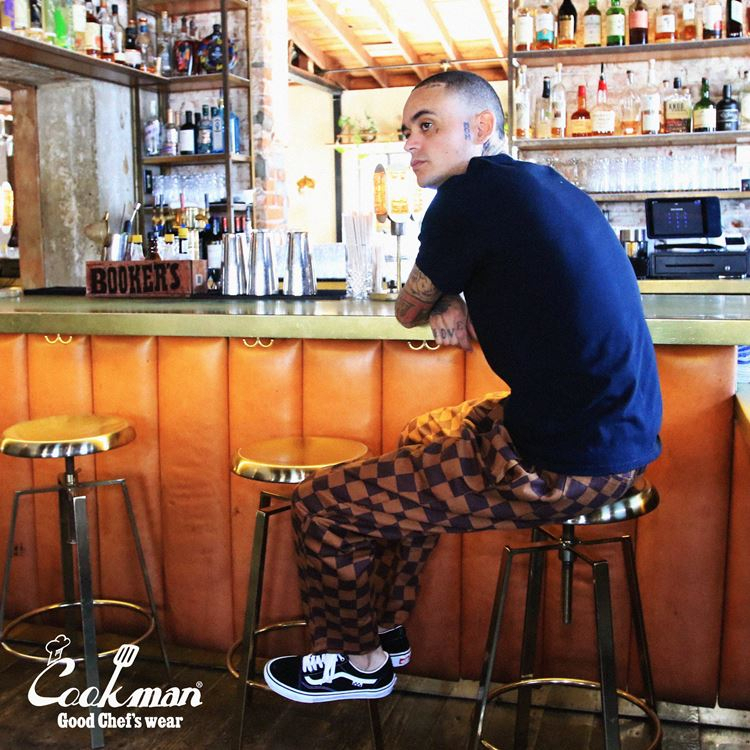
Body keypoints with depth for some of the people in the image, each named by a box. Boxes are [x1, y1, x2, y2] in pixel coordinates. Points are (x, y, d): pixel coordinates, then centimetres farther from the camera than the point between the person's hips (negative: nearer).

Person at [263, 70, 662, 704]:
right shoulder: (550, 187, 14)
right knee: (422, 437, 32)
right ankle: (388, 630, 40)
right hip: (620, 440, 10)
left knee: (321, 505, -1)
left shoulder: (473, 192, -13)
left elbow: (410, 309, 1)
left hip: (560, 466, -10)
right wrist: (452, 302, 8)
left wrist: (440, 302, 21)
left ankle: (356, 663, 26)